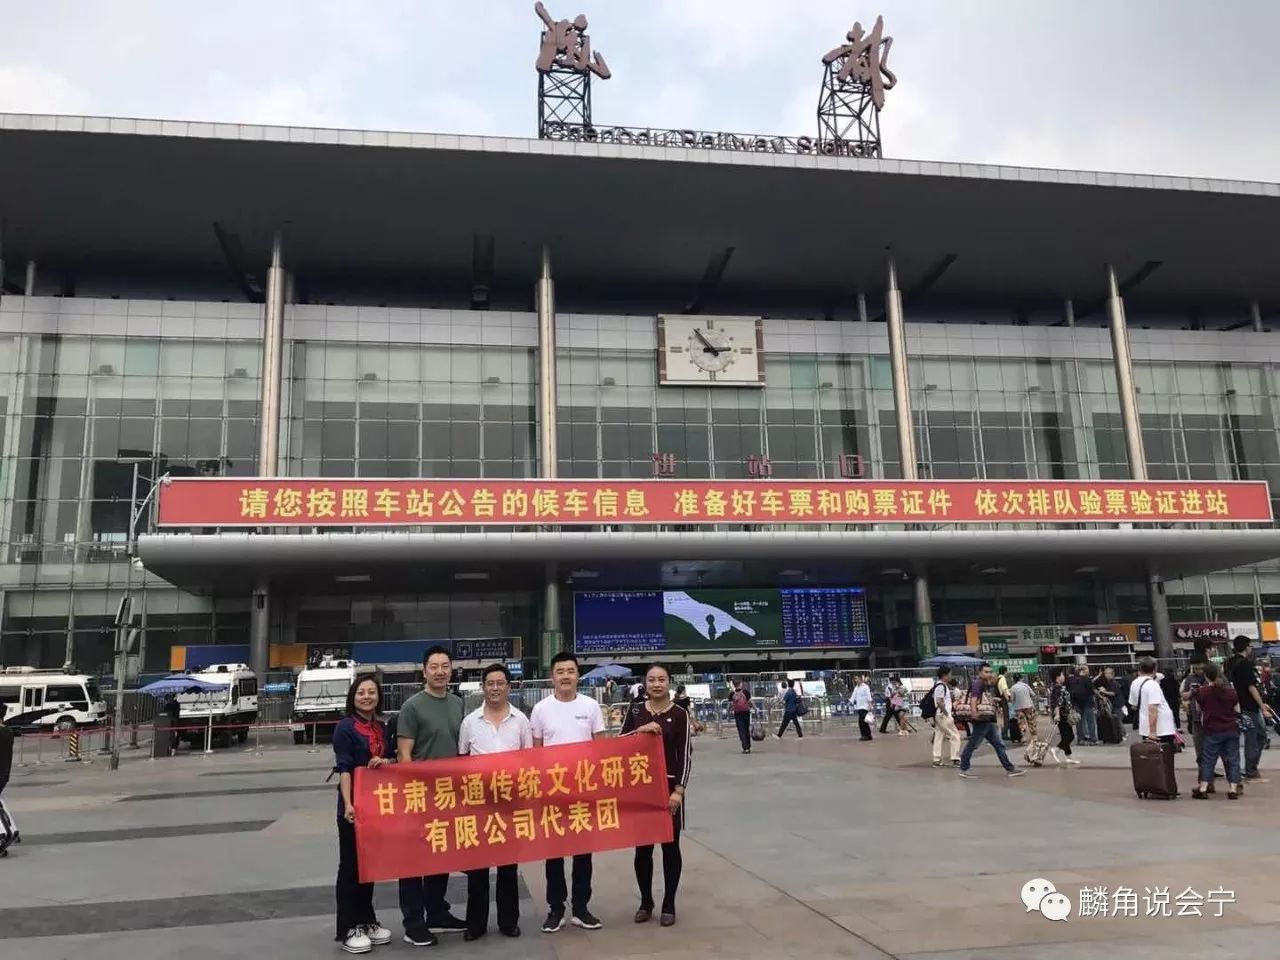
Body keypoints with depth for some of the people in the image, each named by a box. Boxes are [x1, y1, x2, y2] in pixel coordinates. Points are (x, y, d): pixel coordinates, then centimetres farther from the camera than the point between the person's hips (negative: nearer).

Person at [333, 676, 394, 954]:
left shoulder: (381, 728, 11)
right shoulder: (345, 728, -8)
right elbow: (344, 769, -15)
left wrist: (384, 762, -8)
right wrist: (348, 804, -24)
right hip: (353, 806, -6)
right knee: (351, 866, 2)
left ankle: (367, 921, 25)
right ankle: (348, 929, 9)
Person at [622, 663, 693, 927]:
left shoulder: (680, 714, -5)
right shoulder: (635, 712, 3)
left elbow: (685, 755, -7)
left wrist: (679, 790, -14)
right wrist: (640, 730, -17)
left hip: (669, 786, -2)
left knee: (670, 846, 6)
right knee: (642, 847, 8)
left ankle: (669, 905, 19)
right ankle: (645, 902, 24)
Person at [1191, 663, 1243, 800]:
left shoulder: (1202, 692, -8)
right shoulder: (1231, 691, -2)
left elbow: (1198, 708, 5)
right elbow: (1237, 709, 6)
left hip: (1212, 731, -2)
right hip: (1231, 730, 2)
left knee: (1208, 760, 5)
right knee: (1233, 759, 8)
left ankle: (1203, 788, 4)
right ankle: (1233, 789, 5)